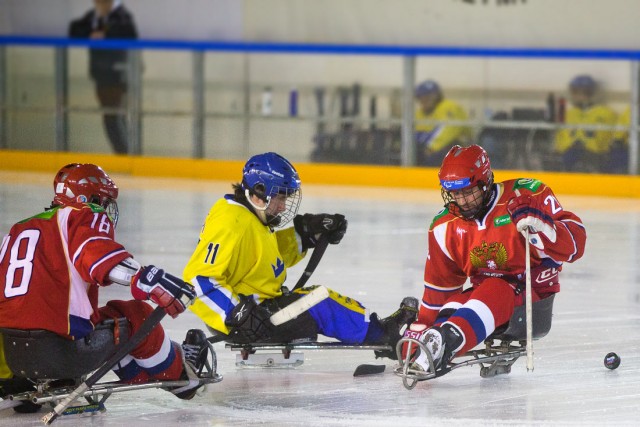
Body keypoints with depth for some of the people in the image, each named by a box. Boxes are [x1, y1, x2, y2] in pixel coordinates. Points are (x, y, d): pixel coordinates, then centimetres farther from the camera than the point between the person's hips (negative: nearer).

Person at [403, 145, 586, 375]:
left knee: (493, 292, -36)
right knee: (451, 307, -26)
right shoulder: (445, 227, 4)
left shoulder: (526, 196, -11)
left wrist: (540, 228, -33)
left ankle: (445, 342, -59)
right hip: (481, 293, 6)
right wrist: (421, 327, 12)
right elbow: (439, 284, 14)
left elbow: (575, 242, -15)